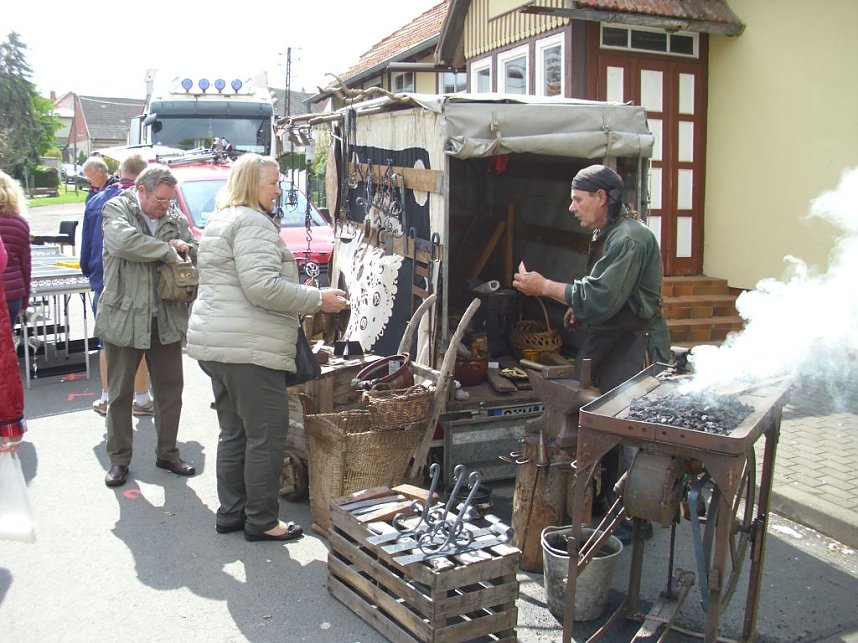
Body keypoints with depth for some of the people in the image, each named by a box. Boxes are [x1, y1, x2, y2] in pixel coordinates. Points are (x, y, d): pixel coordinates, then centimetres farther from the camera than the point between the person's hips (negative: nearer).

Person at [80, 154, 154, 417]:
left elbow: (86, 247, 9)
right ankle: (141, 400, 13)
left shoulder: (96, 202, 3)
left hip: (104, 284, 3)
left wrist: (91, 273, 20)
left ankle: (106, 399, 20)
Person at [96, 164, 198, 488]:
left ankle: (167, 452, 28)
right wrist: (169, 251, -19)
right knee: (120, 393, 8)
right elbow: (123, 241, -26)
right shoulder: (116, 209, -6)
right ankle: (119, 459, 22)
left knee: (170, 388, 12)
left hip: (167, 318, 4)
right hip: (124, 317, -4)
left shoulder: (174, 216, 6)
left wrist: (183, 247, -8)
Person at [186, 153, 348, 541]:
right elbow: (263, 287, -21)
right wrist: (317, 300, -13)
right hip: (248, 348, -11)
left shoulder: (221, 221, 22)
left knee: (234, 433, 16)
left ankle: (231, 512, 25)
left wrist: (304, 297, 24)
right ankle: (262, 521, 7)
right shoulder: (253, 223, -11)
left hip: (214, 342, 11)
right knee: (267, 434, -1)